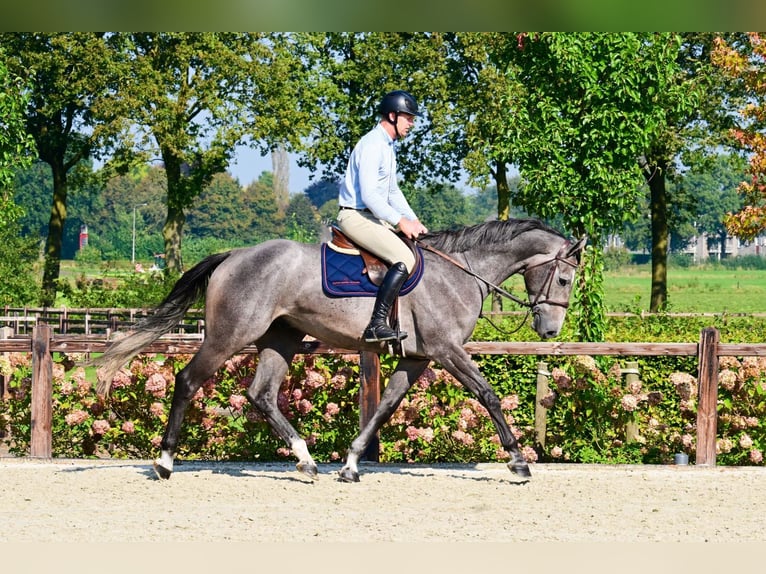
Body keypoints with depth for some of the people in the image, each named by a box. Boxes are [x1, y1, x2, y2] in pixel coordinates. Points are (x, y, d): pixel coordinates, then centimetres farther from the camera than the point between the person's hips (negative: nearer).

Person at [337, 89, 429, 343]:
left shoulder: (388, 147, 16)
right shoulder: (372, 145, -17)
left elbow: (392, 192, 23)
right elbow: (368, 195, -23)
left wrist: (414, 221, 11)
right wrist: (401, 222, -21)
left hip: (372, 217, 11)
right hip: (355, 216, -11)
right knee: (404, 259, -26)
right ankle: (377, 326, -29)